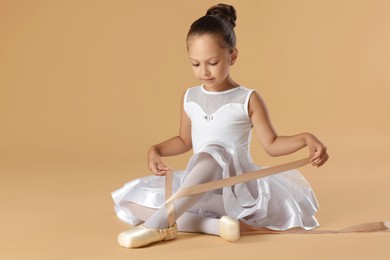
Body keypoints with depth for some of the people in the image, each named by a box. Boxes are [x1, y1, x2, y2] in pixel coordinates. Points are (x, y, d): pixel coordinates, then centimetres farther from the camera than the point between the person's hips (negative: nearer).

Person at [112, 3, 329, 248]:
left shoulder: (248, 100, -4)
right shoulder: (190, 98, 8)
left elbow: (272, 144, -3)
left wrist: (306, 138, -19)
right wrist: (156, 150, 6)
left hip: (235, 187, -5)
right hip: (196, 190, 5)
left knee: (214, 154, -38)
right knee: (131, 200, -14)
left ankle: (159, 223, -39)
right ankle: (214, 224, -29)